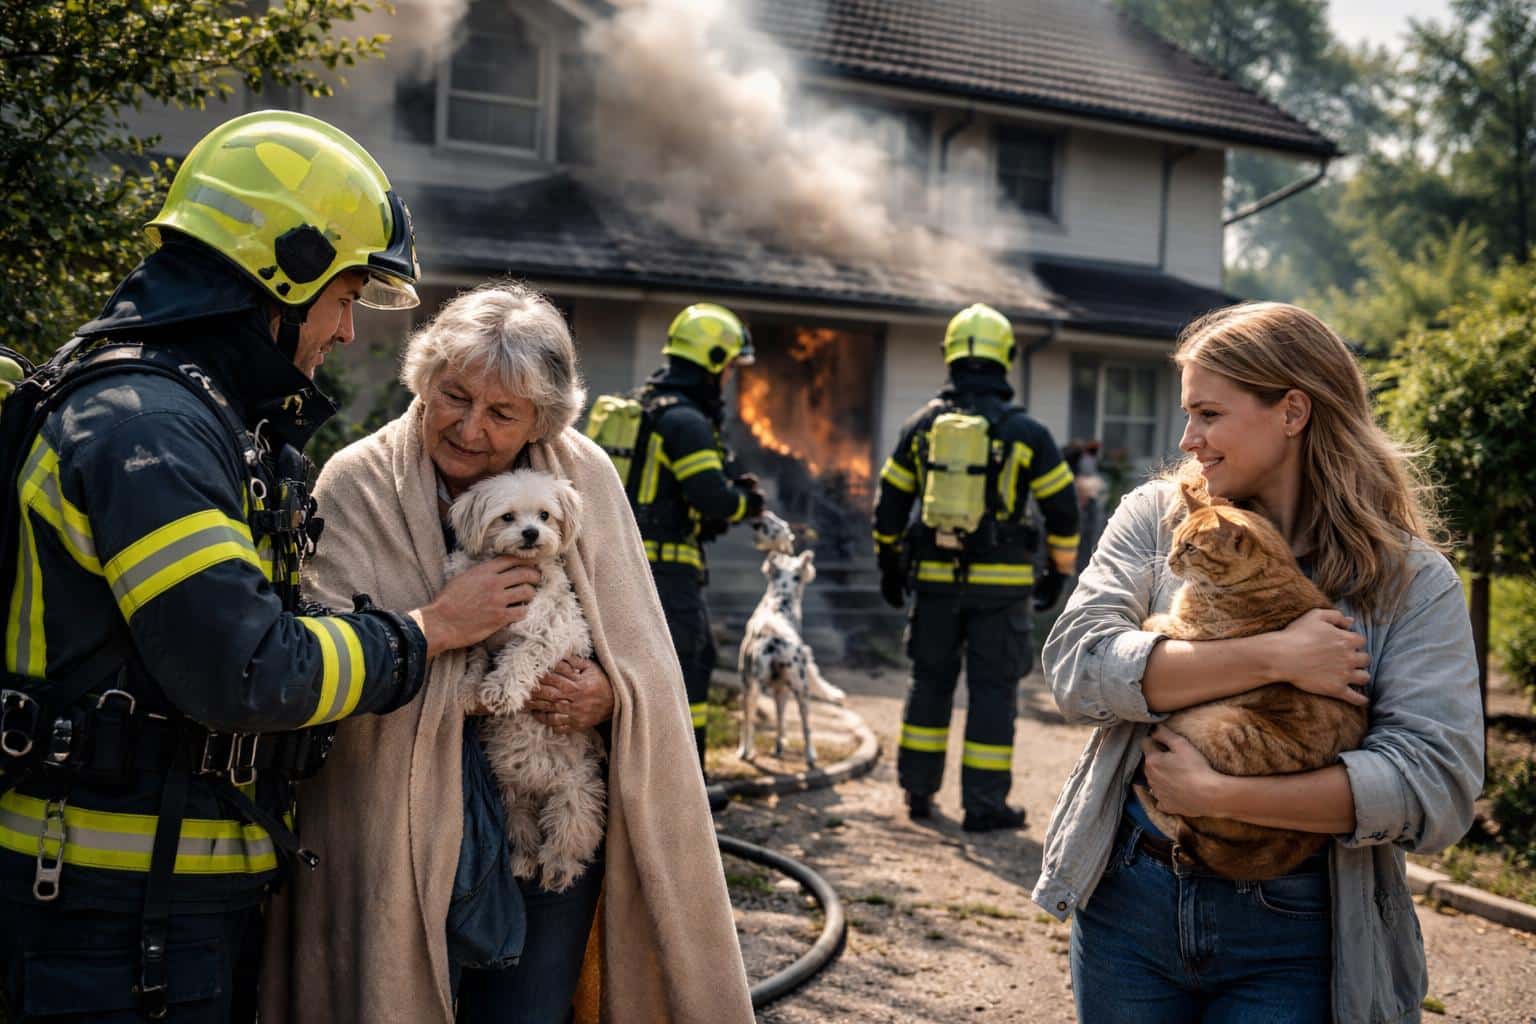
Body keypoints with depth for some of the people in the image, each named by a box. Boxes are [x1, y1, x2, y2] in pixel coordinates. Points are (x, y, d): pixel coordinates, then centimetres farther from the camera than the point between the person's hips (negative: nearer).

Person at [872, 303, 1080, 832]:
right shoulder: (1025, 432, -5)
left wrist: (889, 565, 19)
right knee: (992, 689, 4)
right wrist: (1059, 572, 11)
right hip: (1001, 584, -3)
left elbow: (889, 504, 8)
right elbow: (1063, 509, -1)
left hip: (935, 576, 3)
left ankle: (918, 790, 21)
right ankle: (984, 804, 6)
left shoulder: (921, 426, 3)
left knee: (930, 681, 15)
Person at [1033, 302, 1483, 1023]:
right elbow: (1077, 665, -14)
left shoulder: (1412, 583, -6)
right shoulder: (1156, 517, -1)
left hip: (1293, 940, -2)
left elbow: (1437, 788, -16)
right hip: (1128, 901, 2)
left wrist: (1217, 796, -22)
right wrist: (1273, 657, -23)